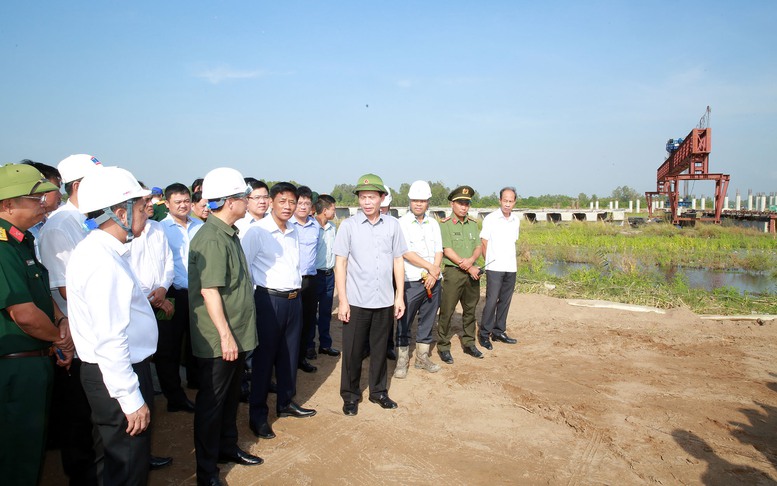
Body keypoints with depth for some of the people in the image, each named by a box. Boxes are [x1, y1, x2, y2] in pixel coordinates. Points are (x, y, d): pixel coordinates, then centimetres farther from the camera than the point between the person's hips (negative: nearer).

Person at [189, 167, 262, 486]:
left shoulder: (229, 234, 10)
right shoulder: (211, 239, -21)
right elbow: (209, 291, -24)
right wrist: (225, 335, -22)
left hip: (236, 335, 9)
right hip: (218, 340, -9)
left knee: (230, 396, 22)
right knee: (212, 401, 5)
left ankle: (227, 447, 39)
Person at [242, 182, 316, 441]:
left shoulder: (293, 232, 11)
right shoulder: (257, 231, -11)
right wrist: (254, 296, -8)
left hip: (294, 299, 7)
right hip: (269, 300, -7)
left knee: (290, 354, 15)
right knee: (264, 357, 2)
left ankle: (286, 402, 32)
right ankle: (258, 414, 14)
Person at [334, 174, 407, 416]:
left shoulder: (392, 225, 3)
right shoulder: (349, 225, -4)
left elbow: (398, 261, 7)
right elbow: (340, 264, -4)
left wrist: (399, 296, 5)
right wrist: (342, 301, -8)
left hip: (384, 301, 2)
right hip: (356, 301, -2)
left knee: (380, 349, 14)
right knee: (352, 351, 8)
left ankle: (378, 391, 31)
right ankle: (350, 395, 24)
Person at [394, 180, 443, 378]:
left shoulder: (433, 224, 11)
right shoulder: (402, 223, -5)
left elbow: (439, 251, 6)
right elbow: (407, 253, -13)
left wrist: (433, 275, -8)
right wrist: (430, 267, -10)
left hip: (432, 281, 5)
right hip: (411, 281, -5)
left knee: (427, 321, 12)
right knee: (404, 323, 1)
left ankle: (422, 357, 25)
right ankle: (402, 361, 13)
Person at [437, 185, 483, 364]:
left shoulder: (473, 224, 11)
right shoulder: (445, 224, -6)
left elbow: (478, 247, 8)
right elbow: (447, 251, -12)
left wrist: (471, 260, -14)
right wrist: (469, 268, -14)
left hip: (472, 272, 6)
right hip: (453, 271, -6)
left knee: (470, 309, 13)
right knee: (447, 311, -2)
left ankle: (469, 343, 27)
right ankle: (443, 347, 9)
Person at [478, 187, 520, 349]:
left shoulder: (516, 221, 10)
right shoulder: (490, 219, -6)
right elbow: (483, 243, -1)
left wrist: (513, 260, 10)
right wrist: (490, 261, 3)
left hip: (511, 268, 5)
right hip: (495, 268, -5)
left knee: (505, 301, 10)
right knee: (492, 301, -7)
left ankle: (499, 332, 21)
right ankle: (484, 334, 3)